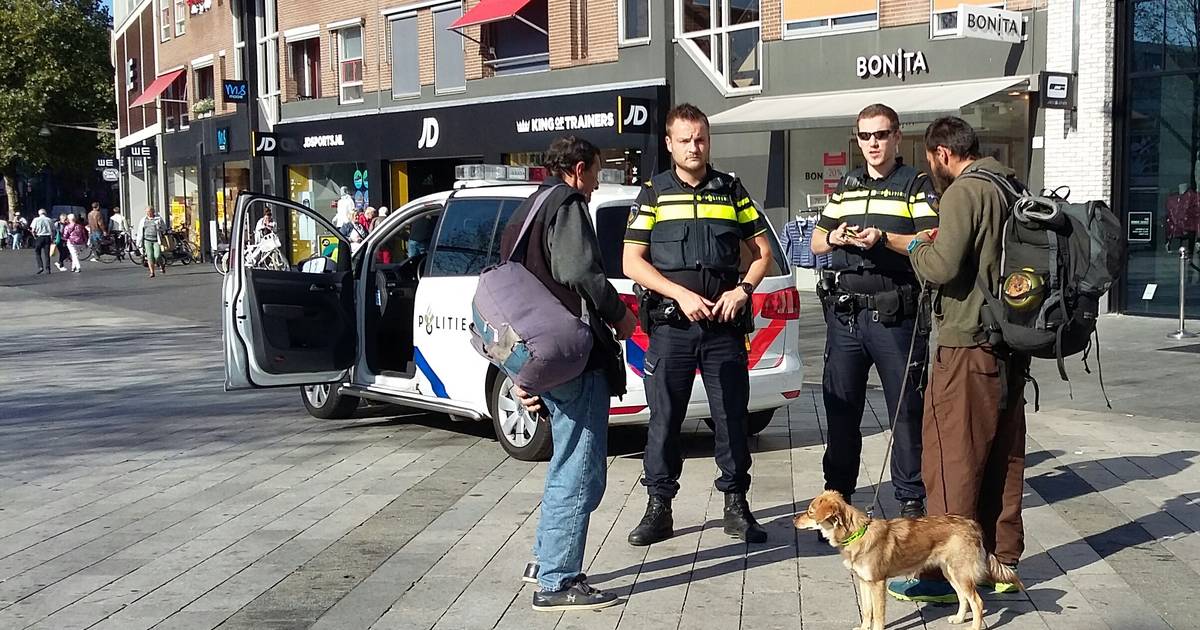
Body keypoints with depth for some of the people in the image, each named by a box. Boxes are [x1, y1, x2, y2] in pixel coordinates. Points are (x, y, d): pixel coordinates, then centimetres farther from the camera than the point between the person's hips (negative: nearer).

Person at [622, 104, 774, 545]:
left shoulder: (731, 190, 11)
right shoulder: (653, 194, 6)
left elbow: (762, 250, 14)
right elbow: (632, 262, 0)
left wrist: (742, 289, -5)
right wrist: (682, 295, -12)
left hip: (725, 323, 1)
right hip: (670, 325, -1)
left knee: (732, 416, 4)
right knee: (664, 417, 2)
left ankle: (736, 505, 16)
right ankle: (658, 508, 12)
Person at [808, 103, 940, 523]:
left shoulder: (916, 185, 2)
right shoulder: (845, 187, 18)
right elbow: (816, 241, 20)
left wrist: (883, 238, -21)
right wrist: (834, 238, -2)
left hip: (894, 314, -4)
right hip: (844, 312, 5)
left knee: (906, 409, 2)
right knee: (840, 407, 9)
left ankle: (911, 498, 12)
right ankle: (837, 493, 19)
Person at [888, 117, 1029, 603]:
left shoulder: (964, 192, -13)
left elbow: (942, 268, -21)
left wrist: (918, 248, -1)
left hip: (968, 347, -9)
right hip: (1010, 346, 9)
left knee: (951, 460, -3)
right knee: (1002, 459, 13)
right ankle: (1002, 562, 22)